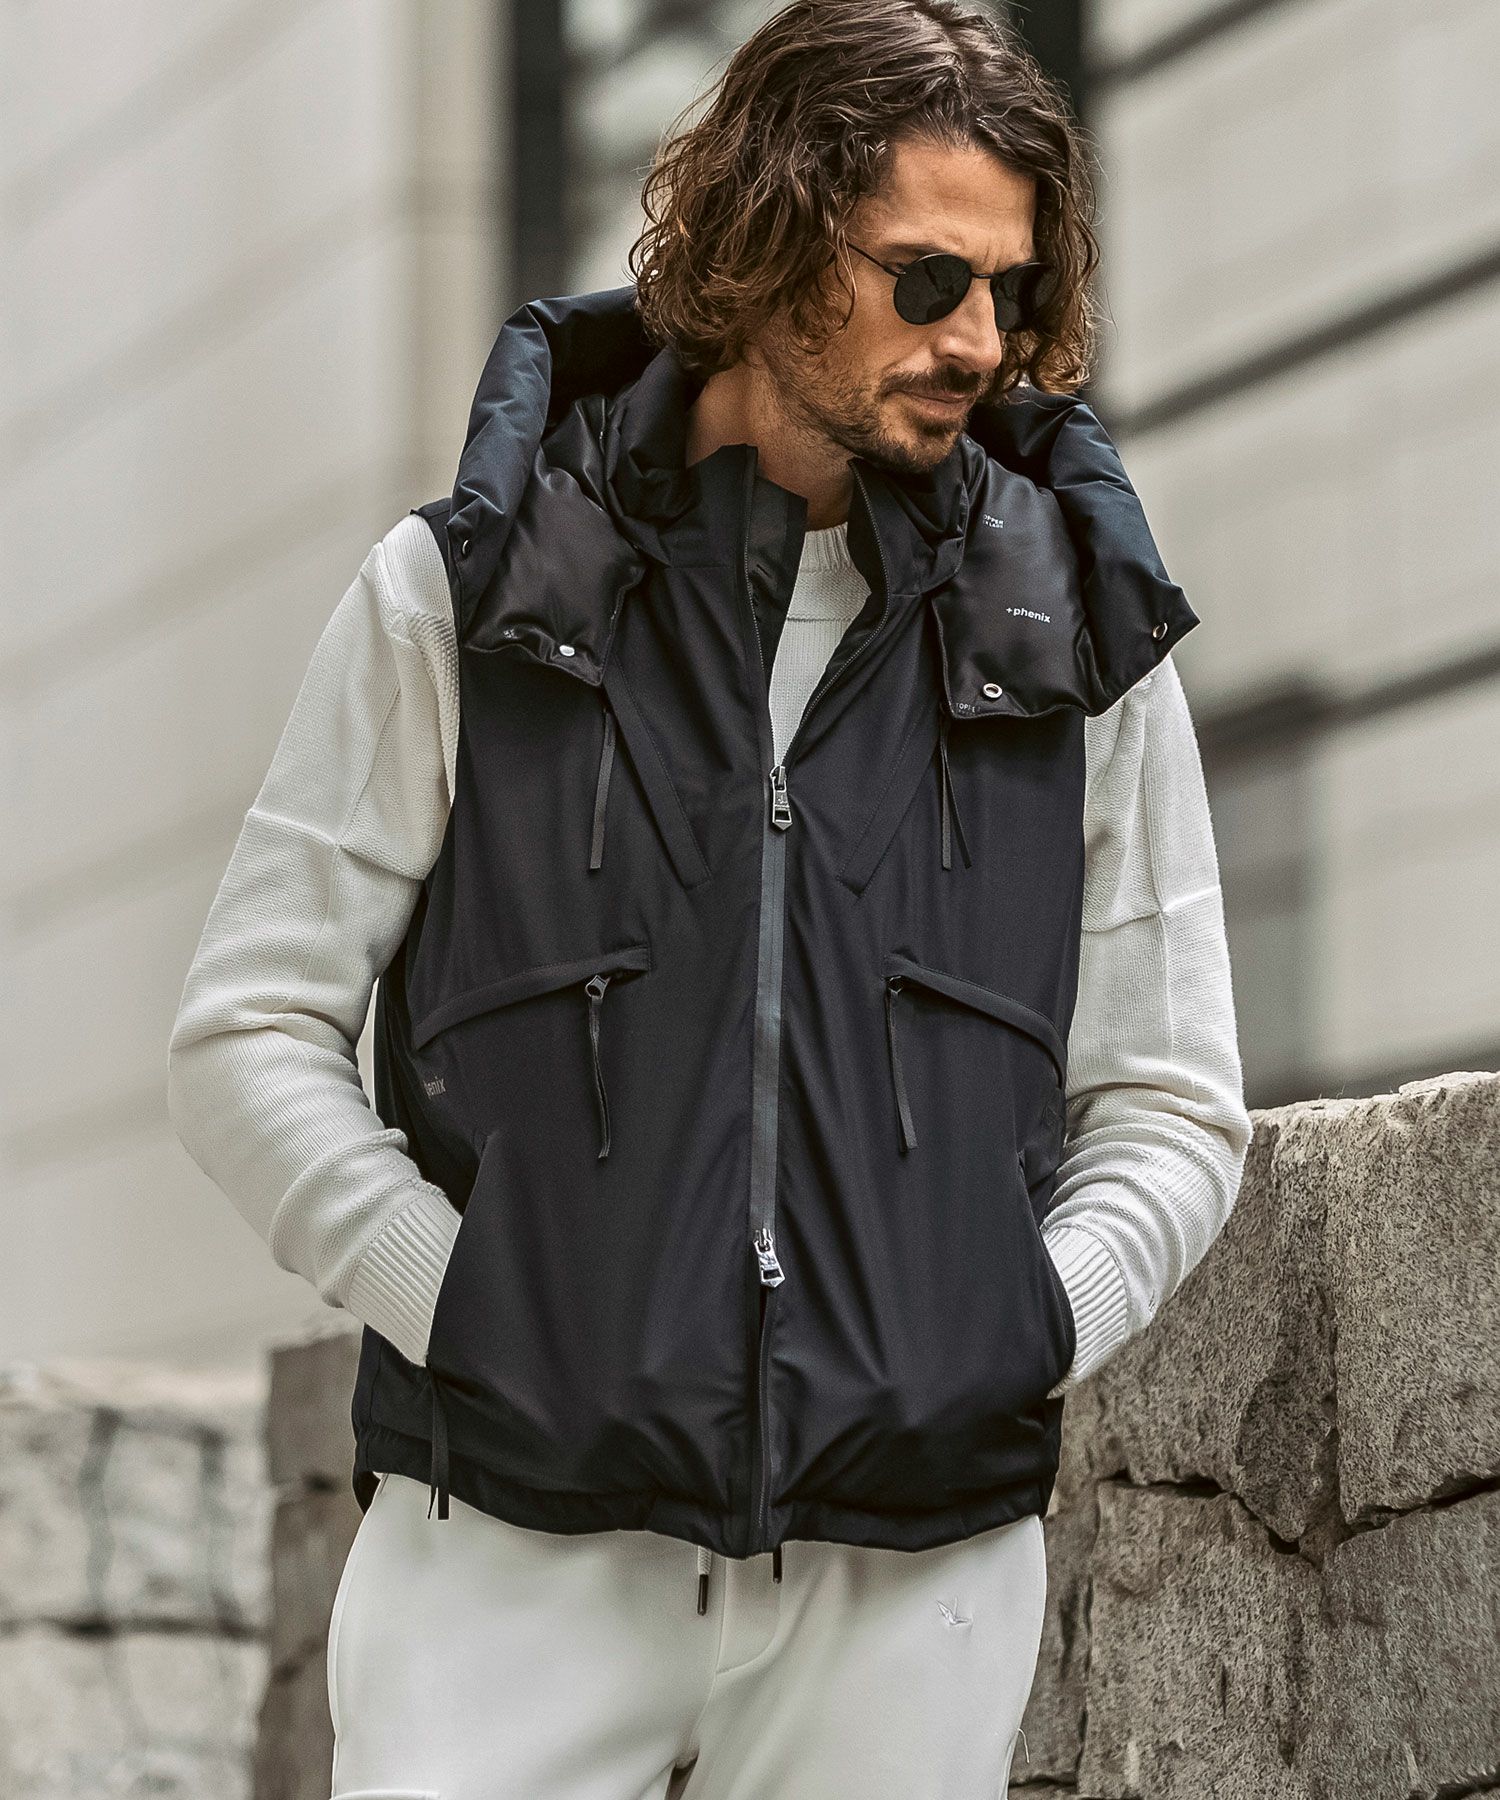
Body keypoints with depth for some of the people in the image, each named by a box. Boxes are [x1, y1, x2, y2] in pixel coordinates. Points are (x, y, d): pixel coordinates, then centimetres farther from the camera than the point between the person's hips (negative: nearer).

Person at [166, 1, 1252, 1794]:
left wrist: (1014, 1342, -4)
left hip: (910, 1577, 1)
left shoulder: (1078, 644, 9)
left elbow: (1171, 1105, 13)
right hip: (515, 1548, -1)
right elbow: (248, 1038, 4)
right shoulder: (465, 598, 4)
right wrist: (472, 1313, -9)